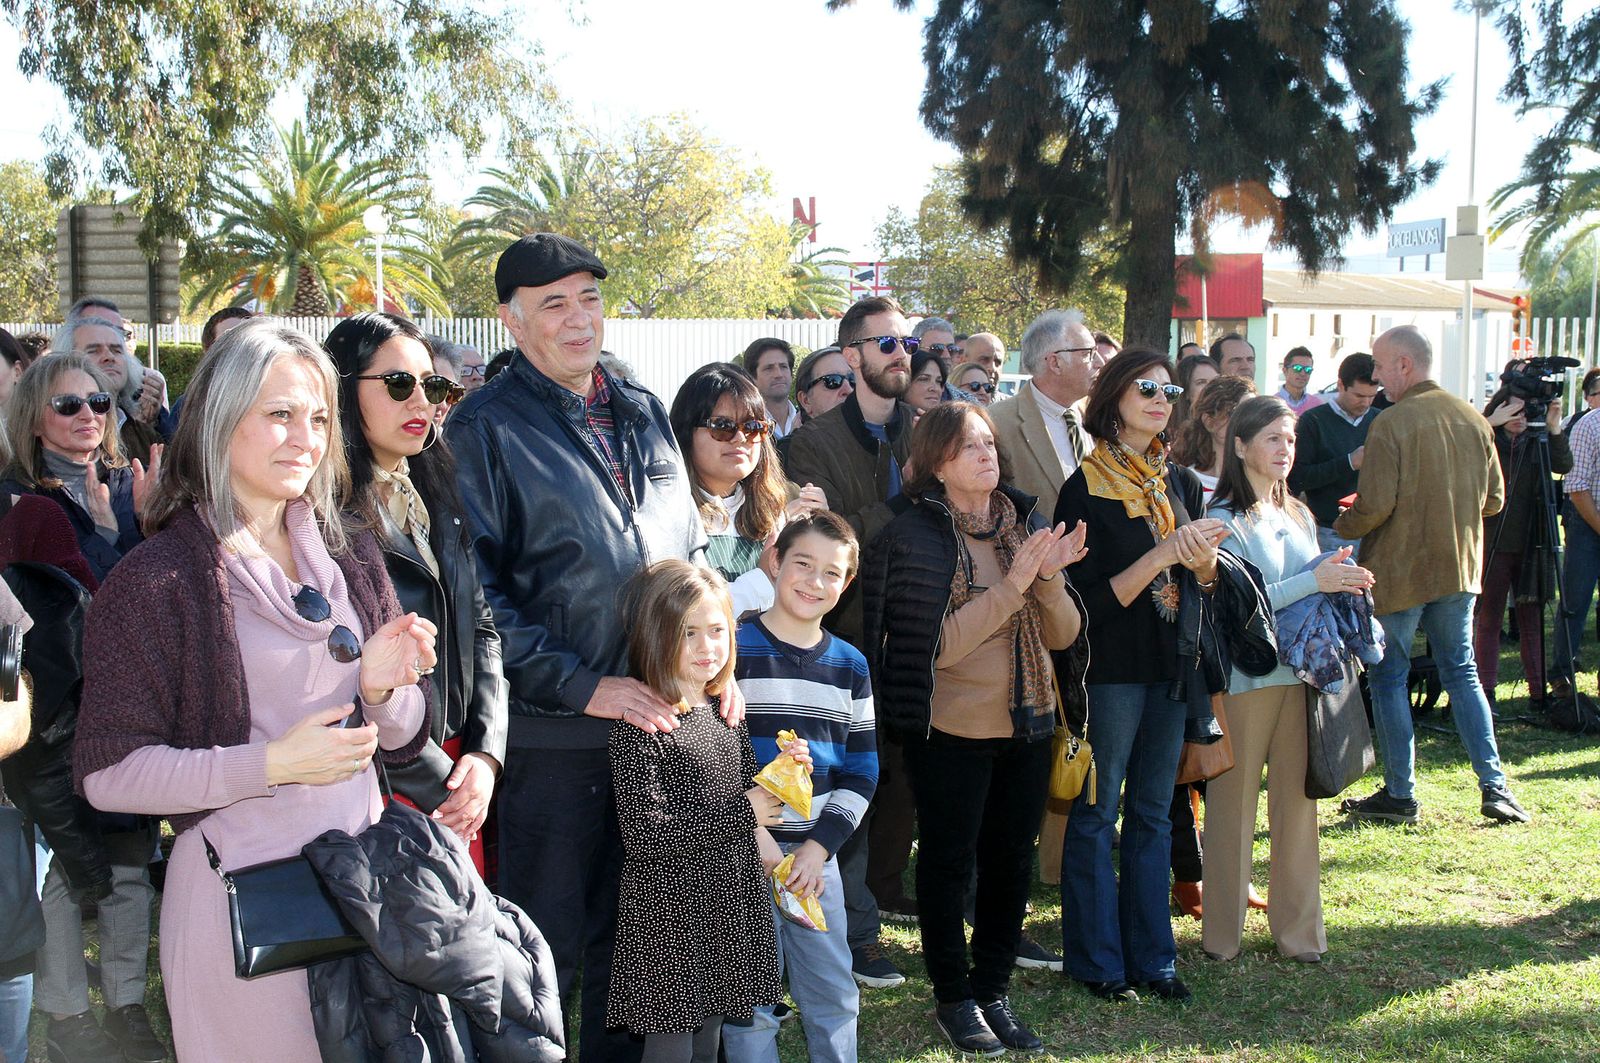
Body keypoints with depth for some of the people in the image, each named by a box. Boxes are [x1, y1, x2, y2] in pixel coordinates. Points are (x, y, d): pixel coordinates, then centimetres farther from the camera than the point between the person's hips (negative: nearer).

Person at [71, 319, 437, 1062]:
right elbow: (109, 773, -12)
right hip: (238, 891, -5)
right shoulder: (156, 581, -9)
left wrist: (382, 689, -10)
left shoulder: (350, 559, 8)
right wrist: (271, 764, -19)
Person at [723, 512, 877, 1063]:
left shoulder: (849, 665, 9)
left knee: (835, 997, 11)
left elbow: (861, 771, 9)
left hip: (818, 856, 5)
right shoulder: (734, 650, -6)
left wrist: (819, 845, -4)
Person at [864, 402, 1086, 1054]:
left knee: (1011, 861, 13)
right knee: (949, 862, 7)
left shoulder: (1027, 524, 4)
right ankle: (953, 997, 23)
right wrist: (1013, 583, -21)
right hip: (953, 729, -5)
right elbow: (941, 644, -18)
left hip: (1027, 725, 5)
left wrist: (1051, 578, -15)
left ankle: (993, 992, 28)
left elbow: (1062, 635, 4)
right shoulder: (917, 535, -10)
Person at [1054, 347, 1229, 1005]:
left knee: (1153, 813, 13)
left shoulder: (1180, 483, 10)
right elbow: (1092, 599, -14)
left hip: (1169, 664, 6)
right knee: (1096, 814, 4)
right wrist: (1160, 556, -22)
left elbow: (1206, 583, 12)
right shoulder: (1086, 488, -9)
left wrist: (1202, 559, -9)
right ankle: (1096, 960, 15)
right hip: (1111, 668, -6)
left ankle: (1151, 956, 22)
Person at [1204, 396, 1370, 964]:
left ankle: (1298, 928, 19)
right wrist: (1312, 582, -18)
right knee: (1234, 801, 1)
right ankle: (1222, 933, 12)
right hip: (1243, 676, -6)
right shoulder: (1222, 519, -7)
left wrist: (1340, 581, -1)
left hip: (1300, 671, 6)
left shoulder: (1298, 515, 15)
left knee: (1297, 799, 9)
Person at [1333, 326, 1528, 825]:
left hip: (1398, 572, -6)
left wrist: (1339, 529, 0)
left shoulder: (1391, 425, -16)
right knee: (1462, 673, 16)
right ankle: (1494, 786, 11)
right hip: (1460, 568, 6)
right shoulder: (1474, 420, 3)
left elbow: (1375, 507, -19)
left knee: (1389, 677, 7)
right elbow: (1494, 499, 8)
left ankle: (1400, 794, 11)